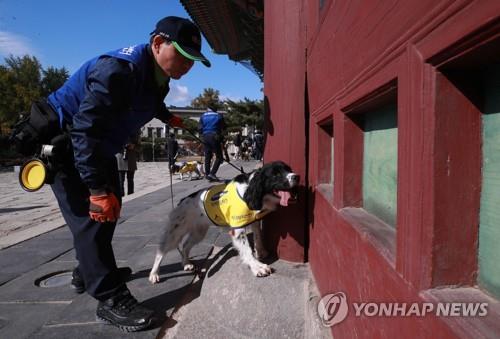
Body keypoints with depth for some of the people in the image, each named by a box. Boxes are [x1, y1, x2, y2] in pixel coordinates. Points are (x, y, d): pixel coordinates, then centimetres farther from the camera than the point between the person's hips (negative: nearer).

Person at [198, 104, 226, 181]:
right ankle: (212, 173, -11)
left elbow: (199, 128, 4)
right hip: (215, 137, -4)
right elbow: (223, 127, 5)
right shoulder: (219, 115, 1)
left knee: (207, 157, 13)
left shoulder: (203, 116, 9)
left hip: (205, 137, 4)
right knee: (219, 157, 1)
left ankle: (207, 174, 13)